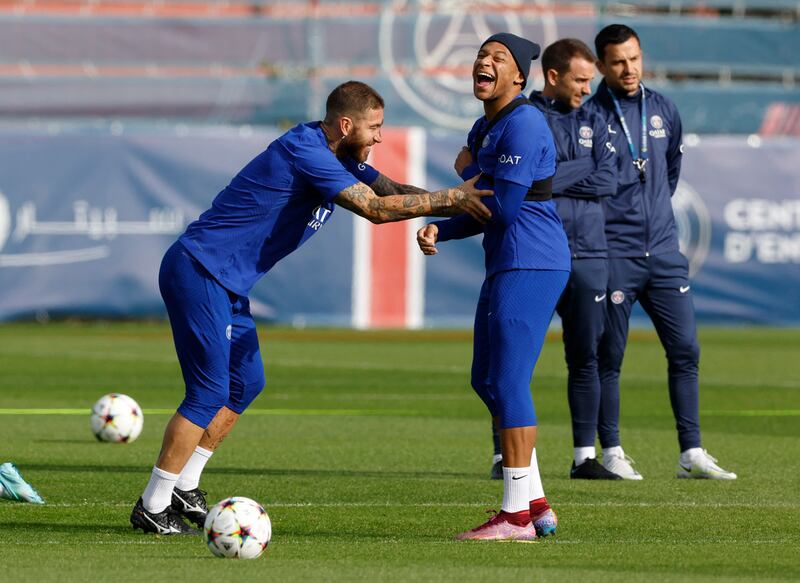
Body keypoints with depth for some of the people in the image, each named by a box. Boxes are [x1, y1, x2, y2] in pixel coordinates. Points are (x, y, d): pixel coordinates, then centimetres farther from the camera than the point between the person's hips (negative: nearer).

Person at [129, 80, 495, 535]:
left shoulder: (339, 157, 9)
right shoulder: (305, 152, -22)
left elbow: (393, 190, 8)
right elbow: (375, 208, -27)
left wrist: (456, 205, -9)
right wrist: (453, 199, -24)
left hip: (227, 283, 11)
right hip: (198, 272, -11)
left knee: (246, 383, 14)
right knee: (210, 393, -11)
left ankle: (184, 488, 21)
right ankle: (153, 507, -5)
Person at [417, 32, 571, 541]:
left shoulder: (523, 125, -14)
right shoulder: (484, 129, 18)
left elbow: (502, 207, -19)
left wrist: (468, 173, -1)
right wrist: (439, 231, 4)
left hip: (530, 265, -11)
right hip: (507, 266, 11)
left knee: (508, 382, -11)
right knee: (487, 381, 14)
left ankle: (517, 514, -8)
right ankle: (536, 505, 19)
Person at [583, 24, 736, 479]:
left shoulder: (663, 110, 11)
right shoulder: (590, 115, -6)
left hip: (664, 251, 5)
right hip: (614, 254, -5)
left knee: (686, 350, 1)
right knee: (609, 356, 0)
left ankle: (692, 454, 4)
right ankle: (612, 452, 7)